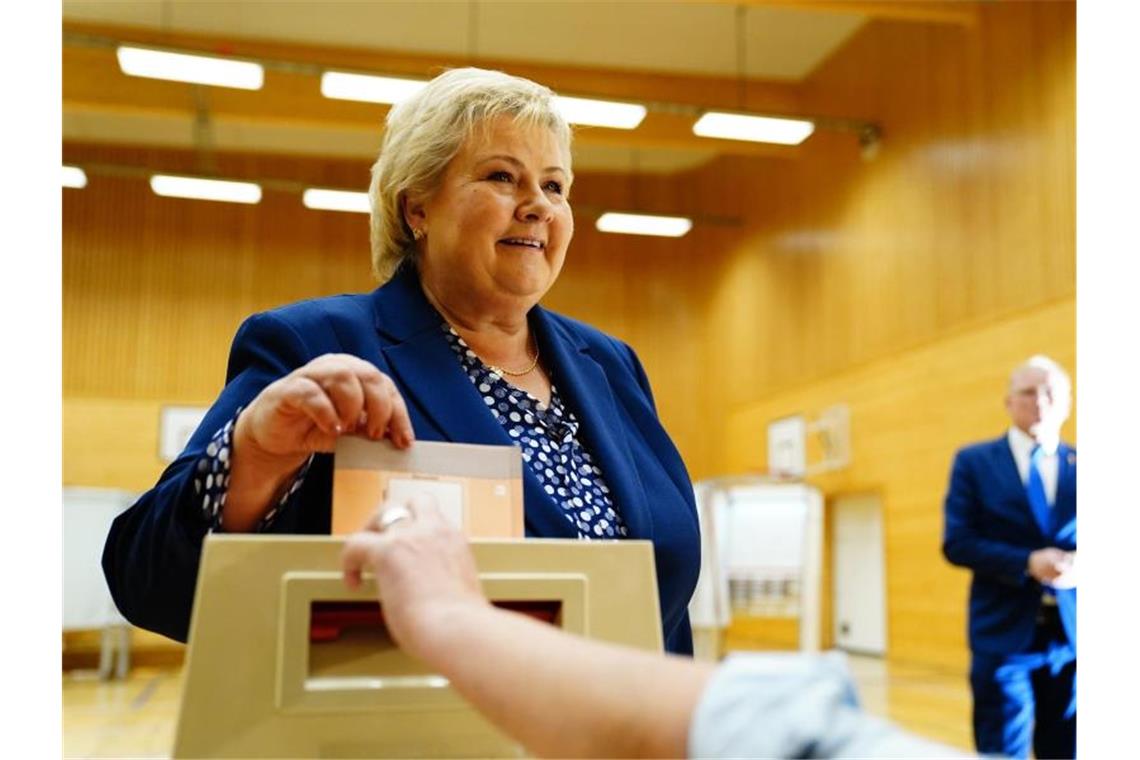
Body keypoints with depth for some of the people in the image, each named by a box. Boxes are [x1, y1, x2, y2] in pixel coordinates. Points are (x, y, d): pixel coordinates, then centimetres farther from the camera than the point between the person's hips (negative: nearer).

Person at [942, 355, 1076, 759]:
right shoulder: (974, 462, 3)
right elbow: (957, 543, -4)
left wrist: (1078, 566, -16)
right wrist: (1027, 563, -18)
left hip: (1072, 632, 3)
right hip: (1005, 631, -2)